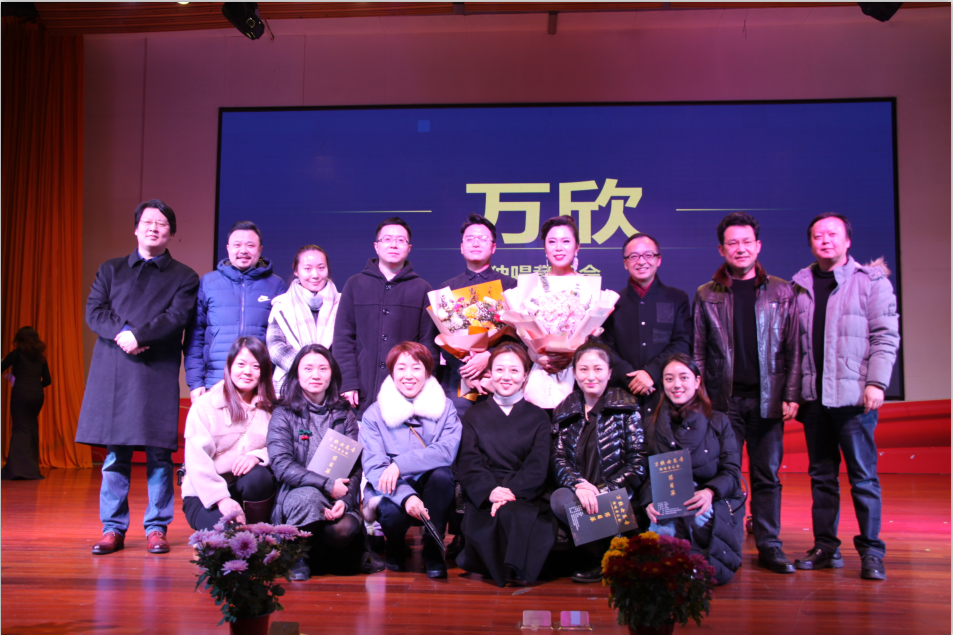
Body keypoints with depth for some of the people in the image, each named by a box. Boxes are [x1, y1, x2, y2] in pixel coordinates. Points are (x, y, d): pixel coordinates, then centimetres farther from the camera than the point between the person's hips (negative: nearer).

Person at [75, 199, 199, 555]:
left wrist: (139, 336, -16)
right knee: (115, 454, 3)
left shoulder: (184, 277, 11)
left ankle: (156, 528, 8)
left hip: (159, 372, -2)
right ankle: (113, 528, 12)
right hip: (112, 373, 2)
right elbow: (94, 311, 6)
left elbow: (177, 317, -5)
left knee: (159, 452, -2)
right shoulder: (110, 270, 18)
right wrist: (120, 333, -12)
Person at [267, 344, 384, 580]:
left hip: (338, 496, 1)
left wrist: (345, 500, -15)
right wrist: (327, 485, -19)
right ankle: (297, 556, -10)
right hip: (296, 494, -1)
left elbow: (355, 466, 5)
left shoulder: (344, 414, 12)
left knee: (344, 528, -31)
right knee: (310, 496, -36)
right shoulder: (284, 414, 4)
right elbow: (282, 465, -10)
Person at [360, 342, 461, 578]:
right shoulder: (374, 414, -2)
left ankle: (433, 550, -13)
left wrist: (400, 464, -28)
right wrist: (406, 496, -32)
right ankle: (395, 548, 5)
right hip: (392, 491, -1)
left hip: (431, 489, 1)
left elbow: (447, 451, -17)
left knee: (441, 474, -31)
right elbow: (373, 466, -14)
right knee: (394, 513, -33)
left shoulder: (445, 408, 0)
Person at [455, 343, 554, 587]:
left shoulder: (538, 417, 15)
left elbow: (538, 467, 1)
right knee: (504, 514, -34)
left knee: (511, 511, -36)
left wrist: (511, 491, -18)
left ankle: (515, 569, -18)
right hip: (484, 499, 0)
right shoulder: (474, 416, 17)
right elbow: (468, 463, 3)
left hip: (526, 496, 0)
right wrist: (490, 491, -18)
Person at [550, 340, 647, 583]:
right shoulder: (565, 412, 13)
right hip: (577, 491, 3)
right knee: (559, 499, -32)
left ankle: (604, 560, -8)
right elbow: (558, 460, 6)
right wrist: (578, 484, -17)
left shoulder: (626, 407, 3)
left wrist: (602, 491, -16)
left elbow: (638, 462, -3)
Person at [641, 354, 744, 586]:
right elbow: (647, 474, 9)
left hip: (713, 505, -1)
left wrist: (710, 492, -21)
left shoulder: (719, 422, 12)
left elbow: (732, 472, 3)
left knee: (700, 517, -37)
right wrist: (649, 501, -16)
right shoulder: (654, 427, 14)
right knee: (661, 532, -34)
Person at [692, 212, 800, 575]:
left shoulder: (781, 292, 8)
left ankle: (769, 547, 15)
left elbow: (793, 349, 5)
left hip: (767, 400, 0)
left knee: (767, 476, 6)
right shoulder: (706, 296, 7)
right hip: (723, 401, 0)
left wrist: (791, 395, -3)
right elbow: (698, 352, 6)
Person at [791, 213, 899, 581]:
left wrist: (876, 382, -13)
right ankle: (826, 548, 17)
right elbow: (793, 344, 11)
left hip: (854, 396, -4)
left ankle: (871, 552, 7)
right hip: (814, 397, 4)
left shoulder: (871, 280, 3)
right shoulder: (801, 286, 13)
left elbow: (886, 336, -3)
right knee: (821, 476, 9)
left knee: (863, 476, -1)